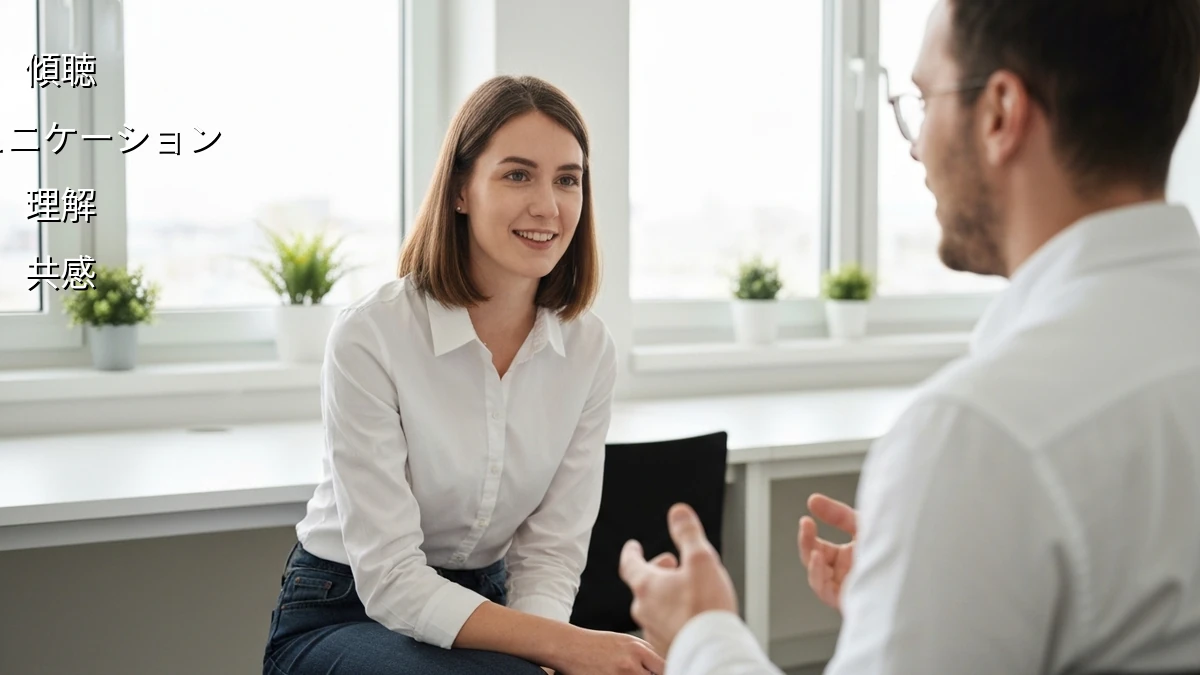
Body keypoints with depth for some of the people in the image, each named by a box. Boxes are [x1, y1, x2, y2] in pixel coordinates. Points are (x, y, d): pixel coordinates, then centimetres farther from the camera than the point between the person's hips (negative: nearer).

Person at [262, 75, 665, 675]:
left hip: (482, 610, 5)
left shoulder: (588, 348, -5)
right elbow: (391, 581, -23)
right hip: (340, 618, -4)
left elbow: (550, 553, -5)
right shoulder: (370, 335, -21)